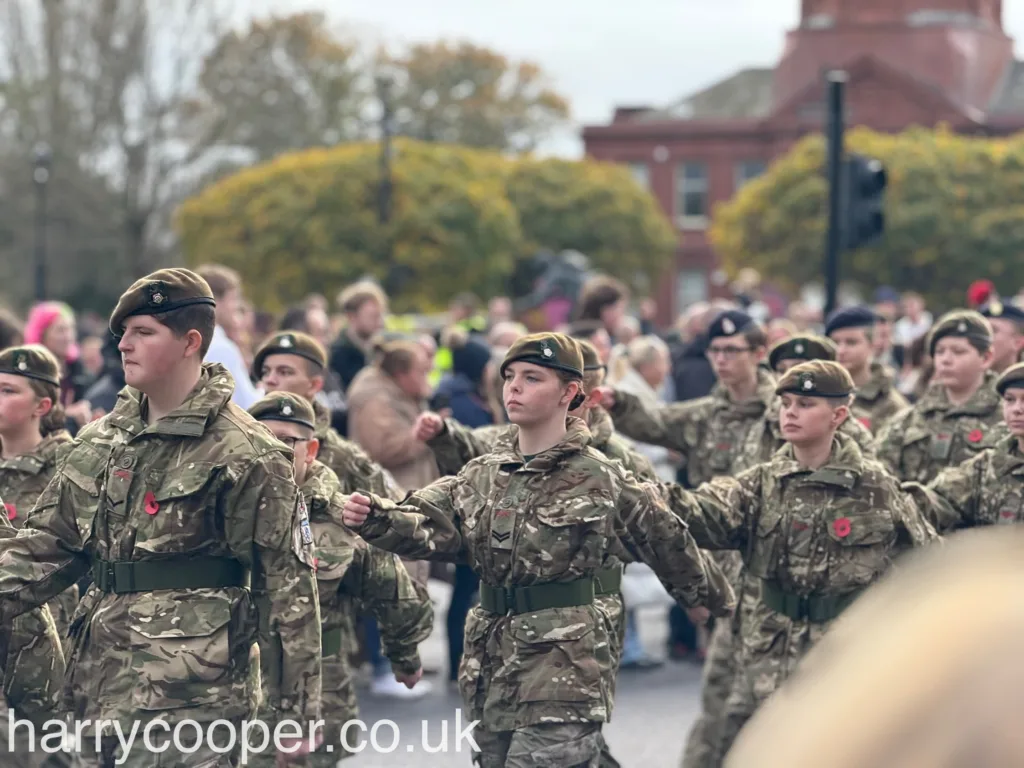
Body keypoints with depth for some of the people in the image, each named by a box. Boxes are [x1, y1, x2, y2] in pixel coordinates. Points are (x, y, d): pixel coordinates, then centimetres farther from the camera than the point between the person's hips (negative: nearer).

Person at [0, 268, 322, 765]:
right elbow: (45, 544, 16)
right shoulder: (101, 443, 12)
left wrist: (295, 712, -8)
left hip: (191, 704, -7)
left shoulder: (243, 454, -8)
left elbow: (285, 586, -7)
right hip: (99, 696, 7)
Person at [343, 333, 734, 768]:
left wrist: (705, 594, 21)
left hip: (564, 674, -6)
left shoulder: (600, 480, -5)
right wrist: (376, 519, -26)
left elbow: (664, 539, 8)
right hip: (492, 670, 6)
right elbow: (428, 526, -6)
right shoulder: (483, 476, 8)